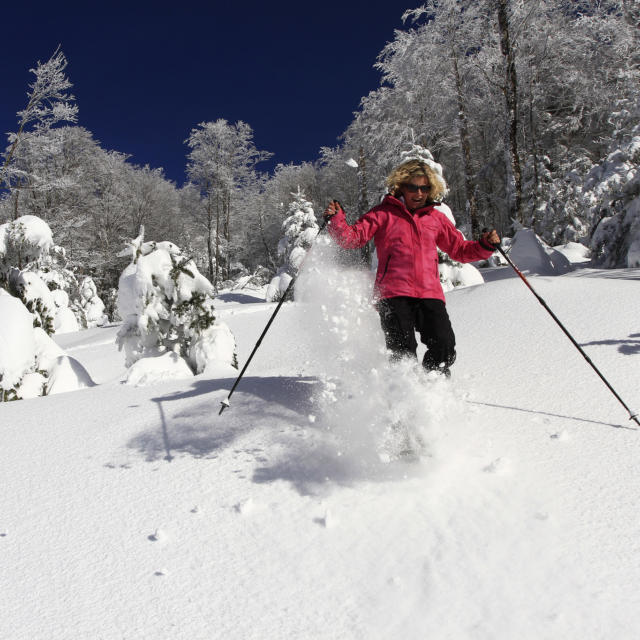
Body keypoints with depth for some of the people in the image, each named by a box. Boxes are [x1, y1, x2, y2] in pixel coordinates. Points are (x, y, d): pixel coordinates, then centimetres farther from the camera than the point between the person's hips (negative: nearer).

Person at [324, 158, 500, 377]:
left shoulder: (436, 218, 20)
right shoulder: (384, 213, 10)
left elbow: (460, 249, 26)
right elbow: (353, 237, 4)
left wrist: (485, 246, 9)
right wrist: (335, 220, -12)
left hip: (429, 293, 3)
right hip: (393, 293, -3)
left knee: (444, 347, -12)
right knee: (403, 353, -13)